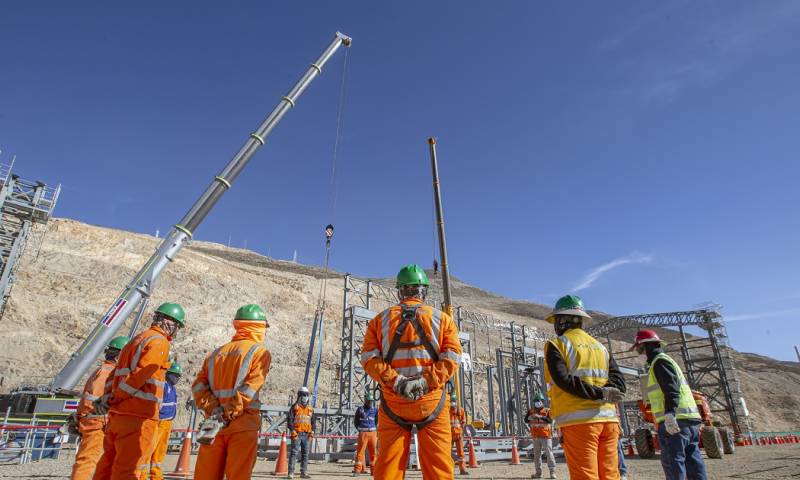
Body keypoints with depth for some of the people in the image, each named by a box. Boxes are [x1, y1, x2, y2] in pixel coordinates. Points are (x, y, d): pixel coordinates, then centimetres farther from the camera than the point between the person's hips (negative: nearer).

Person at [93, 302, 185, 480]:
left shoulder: (137, 339, 18)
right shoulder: (159, 342, -12)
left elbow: (117, 372, 15)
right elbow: (138, 377, -18)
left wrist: (108, 397, 7)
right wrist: (113, 400, -7)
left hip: (117, 414, 9)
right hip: (138, 417, -9)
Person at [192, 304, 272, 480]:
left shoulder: (217, 353, 17)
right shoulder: (260, 352, -1)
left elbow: (198, 385, 6)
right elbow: (250, 388, -14)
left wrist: (213, 409, -3)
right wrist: (230, 413, -12)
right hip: (243, 425, -5)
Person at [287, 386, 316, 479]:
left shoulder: (310, 409, 14)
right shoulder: (294, 407, 1)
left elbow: (313, 421, 16)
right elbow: (289, 420, -4)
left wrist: (312, 431, 2)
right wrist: (292, 431, -13)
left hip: (307, 434, 5)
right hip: (297, 434, -5)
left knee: (305, 454, 7)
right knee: (294, 453, -7)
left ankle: (304, 472, 13)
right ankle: (291, 472, -3)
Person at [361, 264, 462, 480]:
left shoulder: (380, 320, 7)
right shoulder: (442, 319, 5)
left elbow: (369, 358, -2)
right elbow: (451, 357, -6)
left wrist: (395, 380, -11)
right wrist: (425, 381, -13)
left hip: (393, 402, 1)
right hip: (432, 401, -1)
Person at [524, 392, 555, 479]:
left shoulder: (547, 411, -1)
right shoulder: (531, 411, 8)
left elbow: (550, 420, -17)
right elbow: (526, 420, -3)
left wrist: (540, 417, -29)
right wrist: (530, 417, -24)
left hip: (546, 436, -4)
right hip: (536, 437, 4)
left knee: (549, 453, -6)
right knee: (536, 455, 8)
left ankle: (552, 471, -1)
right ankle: (538, 472, 16)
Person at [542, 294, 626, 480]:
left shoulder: (557, 345, 1)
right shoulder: (600, 347, 18)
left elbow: (564, 380, -13)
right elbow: (619, 381, 8)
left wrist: (600, 394, -12)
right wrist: (603, 394, -5)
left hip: (578, 420, -6)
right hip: (608, 419, 6)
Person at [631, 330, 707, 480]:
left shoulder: (659, 361, -6)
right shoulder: (665, 360, 25)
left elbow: (672, 389, -20)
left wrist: (669, 414, -30)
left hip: (675, 420, -10)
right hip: (689, 418, 10)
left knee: (673, 461, -9)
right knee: (693, 460, 11)